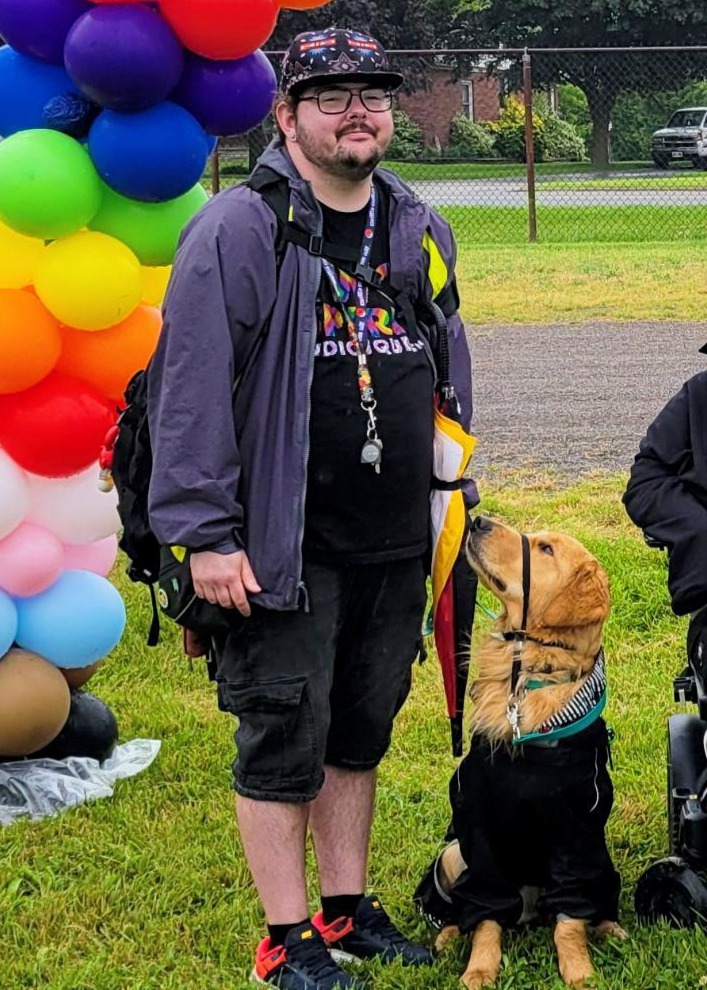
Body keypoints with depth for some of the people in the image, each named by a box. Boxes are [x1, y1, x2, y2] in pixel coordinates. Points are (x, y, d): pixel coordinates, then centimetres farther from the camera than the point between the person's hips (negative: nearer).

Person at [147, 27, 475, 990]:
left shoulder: (419, 231, 11)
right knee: (284, 739, 0)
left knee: (361, 730, 15)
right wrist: (205, 534, -17)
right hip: (286, 546, -6)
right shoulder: (239, 231, -11)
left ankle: (348, 910, 28)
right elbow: (191, 388, -15)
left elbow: (450, 375, 21)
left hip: (395, 544, 6)